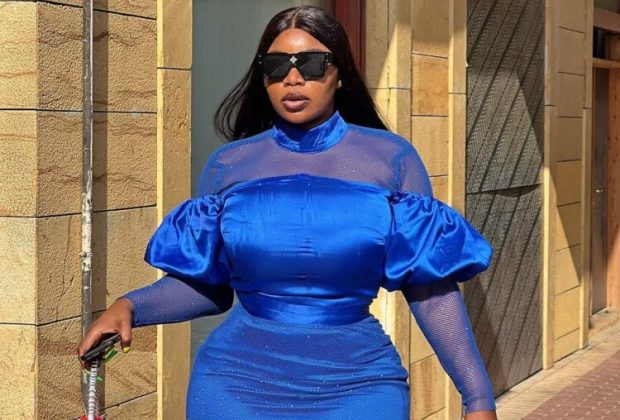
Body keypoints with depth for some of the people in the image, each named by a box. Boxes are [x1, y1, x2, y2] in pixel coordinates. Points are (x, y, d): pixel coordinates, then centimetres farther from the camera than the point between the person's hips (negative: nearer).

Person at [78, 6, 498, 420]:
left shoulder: (391, 158, -2)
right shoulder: (229, 164, 3)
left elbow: (431, 286, -2)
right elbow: (207, 285, 6)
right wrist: (129, 307, -11)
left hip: (357, 385, -1)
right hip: (238, 382, 1)